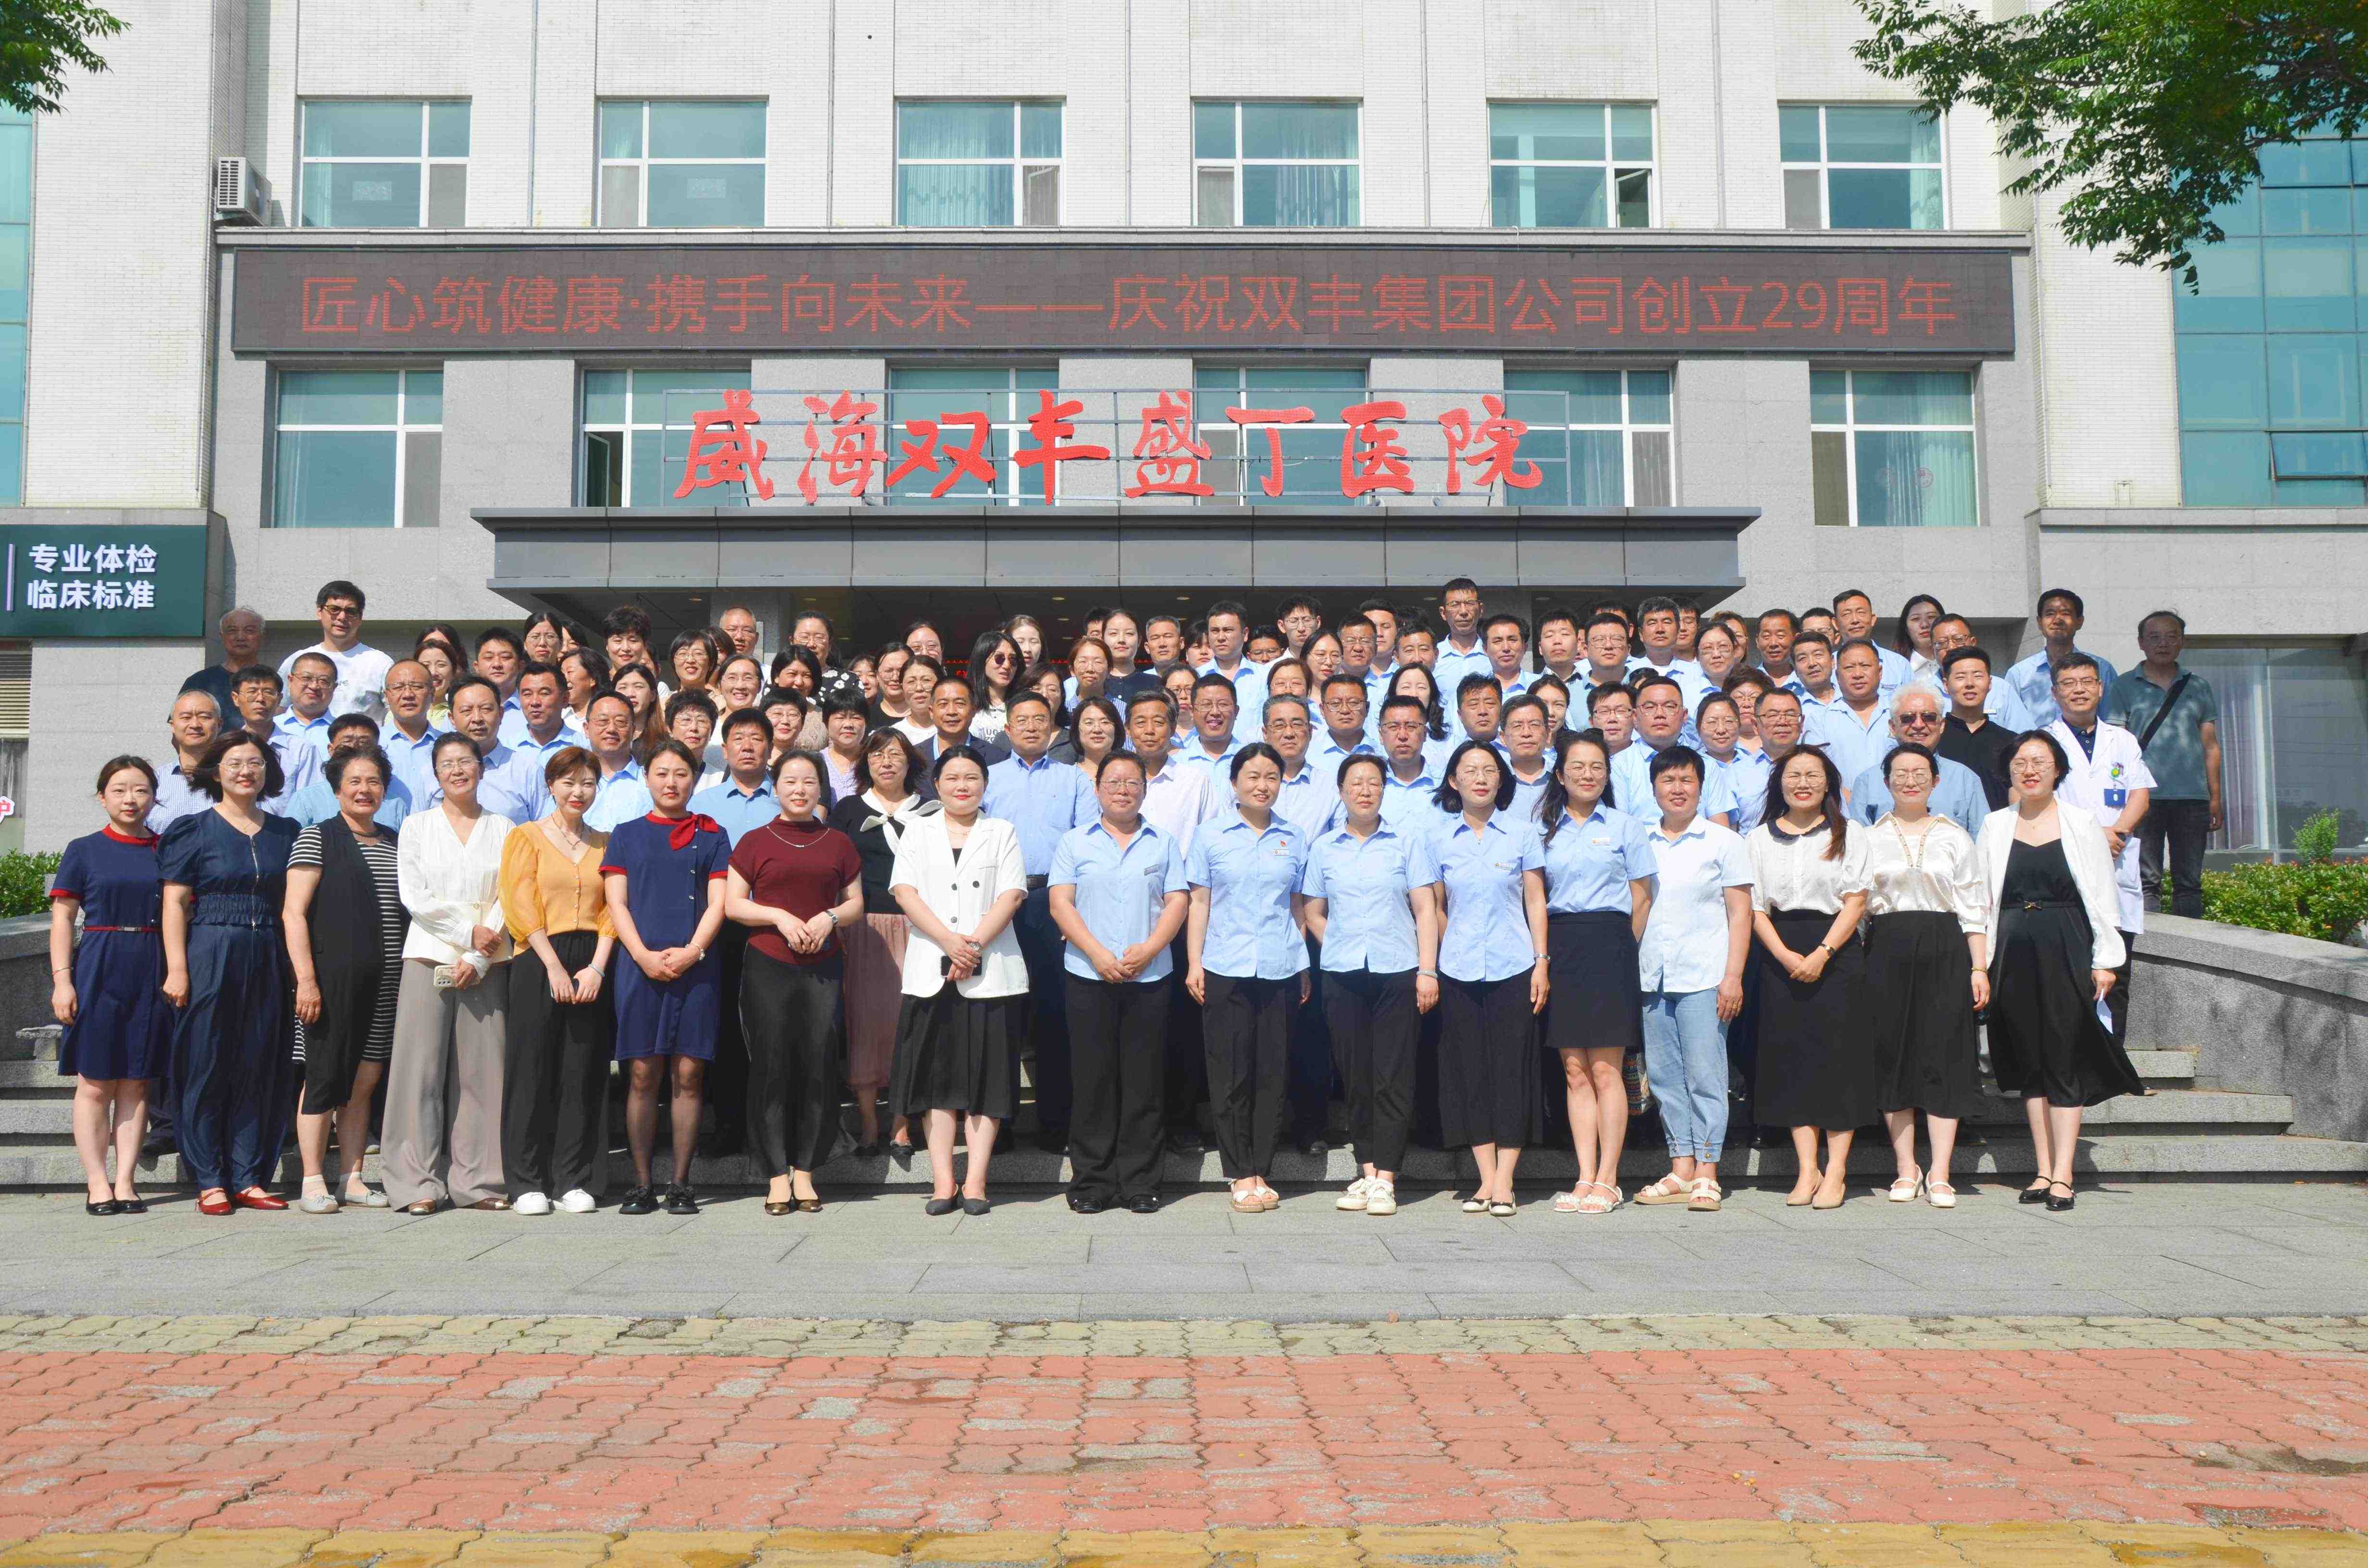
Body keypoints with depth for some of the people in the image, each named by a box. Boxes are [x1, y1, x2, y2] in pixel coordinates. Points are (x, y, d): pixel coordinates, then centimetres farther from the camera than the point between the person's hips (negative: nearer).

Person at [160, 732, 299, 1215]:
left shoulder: (284, 832, 12)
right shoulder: (195, 830, 1)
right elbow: (175, 904, -3)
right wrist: (177, 968, -12)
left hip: (267, 962, 4)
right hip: (210, 957, -3)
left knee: (259, 1068, 4)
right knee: (208, 1067, 0)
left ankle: (248, 1179, 11)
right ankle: (210, 1181, 6)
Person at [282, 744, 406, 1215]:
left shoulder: (395, 841, 16)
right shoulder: (317, 837, 0)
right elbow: (293, 912, -6)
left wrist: (409, 976, 15)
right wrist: (306, 978, -14)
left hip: (384, 982, 5)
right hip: (332, 977, -5)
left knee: (366, 1079, 7)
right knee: (325, 1075, -4)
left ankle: (353, 1179, 14)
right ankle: (313, 1182, 3)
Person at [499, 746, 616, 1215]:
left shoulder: (605, 844, 15)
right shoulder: (527, 837, 6)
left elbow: (613, 909, 7)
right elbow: (522, 905, -3)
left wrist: (597, 968, -7)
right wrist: (555, 966, -12)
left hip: (592, 970, 3)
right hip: (539, 964, -2)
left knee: (584, 1075, 2)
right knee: (533, 1071, -2)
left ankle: (575, 1181, 9)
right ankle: (528, 1183, 4)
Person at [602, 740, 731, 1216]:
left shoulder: (712, 836, 12)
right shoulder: (627, 834, 13)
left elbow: (718, 903, 4)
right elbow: (617, 902, 5)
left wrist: (691, 952, -11)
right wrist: (643, 954, -9)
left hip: (696, 966, 0)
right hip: (640, 965, 0)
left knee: (688, 1075, -2)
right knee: (642, 1076, -1)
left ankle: (681, 1184, 4)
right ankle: (642, 1184, 4)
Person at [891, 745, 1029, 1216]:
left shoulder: (1002, 832, 11)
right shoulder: (919, 831, 13)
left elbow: (1011, 896, -1)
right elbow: (904, 891, -1)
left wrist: (975, 945, -14)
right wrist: (950, 942, -14)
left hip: (991, 973, -1)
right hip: (931, 973, 1)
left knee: (986, 1077, -1)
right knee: (937, 1078, 1)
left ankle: (976, 1182, 3)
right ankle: (943, 1182, 4)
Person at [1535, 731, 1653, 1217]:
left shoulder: (1625, 826, 6)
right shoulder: (1546, 830, 13)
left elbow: (1642, 899, 6)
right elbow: (1535, 898, 13)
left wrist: (1621, 950, 1)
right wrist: (1544, 955, 3)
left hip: (1609, 946, -3)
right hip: (1559, 948, 3)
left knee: (1605, 1069, -5)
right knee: (1574, 1071, 3)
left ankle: (1607, 1180, 1)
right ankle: (1585, 1178, 7)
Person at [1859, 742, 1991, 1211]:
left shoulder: (1955, 837, 11)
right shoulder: (1869, 839, 10)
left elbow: (1974, 908, 8)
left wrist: (1979, 967, -1)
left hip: (1944, 952, 0)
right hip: (1888, 952, 1)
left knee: (1944, 1057, -5)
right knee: (1892, 1058, 1)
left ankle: (1939, 1174, -2)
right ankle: (1906, 1169, 10)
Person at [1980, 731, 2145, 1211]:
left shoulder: (2082, 824, 4)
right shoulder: (1995, 826, 10)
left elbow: (2102, 897, 3)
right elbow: (1983, 899, 10)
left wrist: (2105, 960, -2)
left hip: (2066, 952, -3)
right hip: (2014, 954, 3)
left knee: (2064, 1062, -4)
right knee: (2029, 1063, 6)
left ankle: (2063, 1175, -2)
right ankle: (2044, 1170, 12)